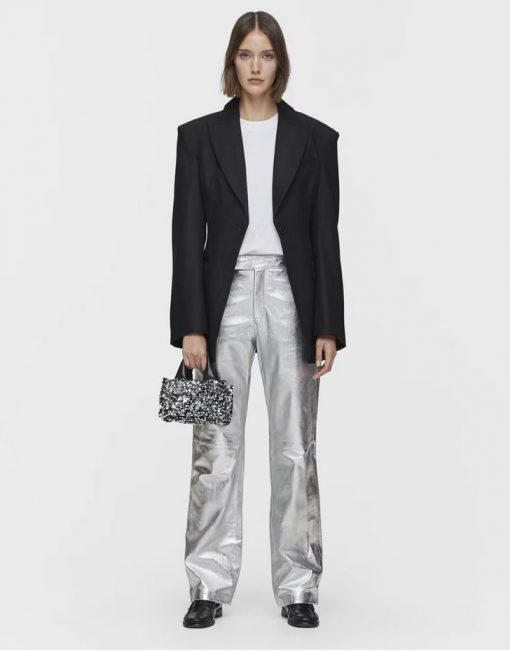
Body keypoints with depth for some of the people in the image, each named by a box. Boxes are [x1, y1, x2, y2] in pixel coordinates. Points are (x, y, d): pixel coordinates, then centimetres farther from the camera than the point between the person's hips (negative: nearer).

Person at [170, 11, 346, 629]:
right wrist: (191, 325, -8)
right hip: (225, 297, 0)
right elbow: (187, 234, -1)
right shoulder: (200, 135, 3)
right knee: (215, 447, 3)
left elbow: (326, 236, 2)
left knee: (295, 446, 5)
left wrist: (329, 327, -4)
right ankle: (210, 585, 15)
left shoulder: (314, 137, 4)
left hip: (290, 298, 0)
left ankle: (297, 585, 17)